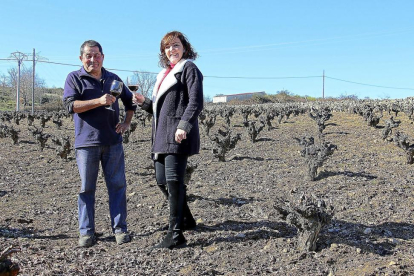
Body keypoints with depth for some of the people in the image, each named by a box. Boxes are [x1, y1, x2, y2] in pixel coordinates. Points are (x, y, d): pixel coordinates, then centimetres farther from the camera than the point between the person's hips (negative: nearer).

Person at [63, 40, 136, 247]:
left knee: (118, 185, 3)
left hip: (113, 141, 3)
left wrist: (126, 123, 13)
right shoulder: (74, 78, 4)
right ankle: (86, 232, 11)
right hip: (86, 142, -3)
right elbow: (70, 105, -10)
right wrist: (99, 101, -20)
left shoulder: (113, 79, 16)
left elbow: (129, 101, 28)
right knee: (86, 188, 2)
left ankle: (120, 228, 11)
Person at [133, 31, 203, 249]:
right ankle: (186, 219, 31)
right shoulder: (165, 74, 24)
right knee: (162, 181, 12)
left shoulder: (189, 68, 0)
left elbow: (196, 102, -12)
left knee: (173, 181, -11)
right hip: (162, 136, 9)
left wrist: (184, 126, -24)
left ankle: (175, 235, -5)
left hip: (178, 135, -9)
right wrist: (144, 102, 10)